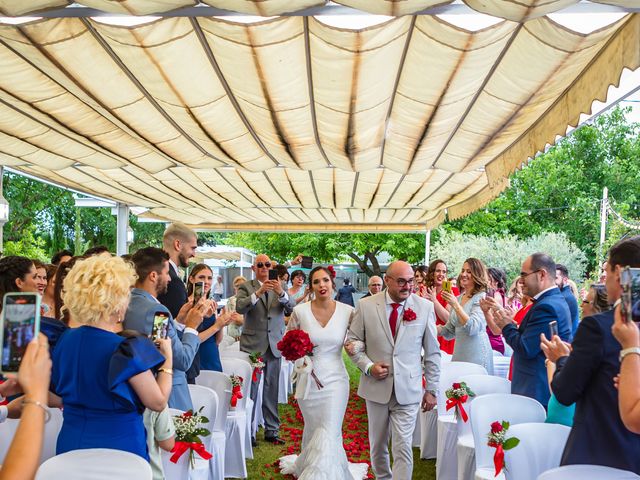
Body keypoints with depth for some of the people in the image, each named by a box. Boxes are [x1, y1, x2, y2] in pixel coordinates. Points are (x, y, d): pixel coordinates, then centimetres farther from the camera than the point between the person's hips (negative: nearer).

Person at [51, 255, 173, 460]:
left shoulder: (65, 340, -2)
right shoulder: (127, 349, -22)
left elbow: (58, 398, 10)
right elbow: (158, 402, -13)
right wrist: (167, 356, -4)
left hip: (70, 445, 6)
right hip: (117, 448, -6)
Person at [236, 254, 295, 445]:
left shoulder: (280, 287, 7)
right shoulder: (246, 287, 0)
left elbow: (291, 310, -5)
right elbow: (240, 308, -16)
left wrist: (281, 293, -24)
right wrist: (259, 292, -29)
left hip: (274, 345, 3)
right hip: (252, 345, -2)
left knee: (272, 390, 10)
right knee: (250, 390, 2)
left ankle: (272, 430, 21)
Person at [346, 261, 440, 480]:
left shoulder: (425, 307, -5)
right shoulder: (366, 305, -5)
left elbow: (432, 352, 1)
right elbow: (353, 341, 4)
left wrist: (432, 389, 2)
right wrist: (368, 366, -11)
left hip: (408, 390, -1)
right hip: (376, 387, 2)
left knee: (403, 447, -5)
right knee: (377, 445, 17)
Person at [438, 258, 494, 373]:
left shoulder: (481, 297, -10)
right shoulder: (458, 299, 10)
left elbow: (472, 328, -21)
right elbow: (450, 330, 15)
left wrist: (456, 305, -24)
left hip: (477, 355, -6)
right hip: (459, 353, 6)